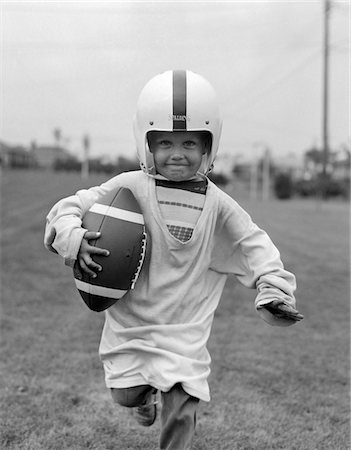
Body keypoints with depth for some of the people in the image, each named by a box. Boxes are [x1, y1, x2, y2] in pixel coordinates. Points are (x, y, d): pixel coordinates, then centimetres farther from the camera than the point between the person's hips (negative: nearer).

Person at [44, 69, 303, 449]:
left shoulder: (217, 205, -5)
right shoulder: (130, 188, -10)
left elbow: (253, 244, 3)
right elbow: (70, 208, -9)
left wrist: (274, 287, -9)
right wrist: (72, 239, -29)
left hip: (185, 329, 0)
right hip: (130, 321, 1)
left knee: (180, 411, -7)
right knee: (125, 396, 14)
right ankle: (145, 393, 50)